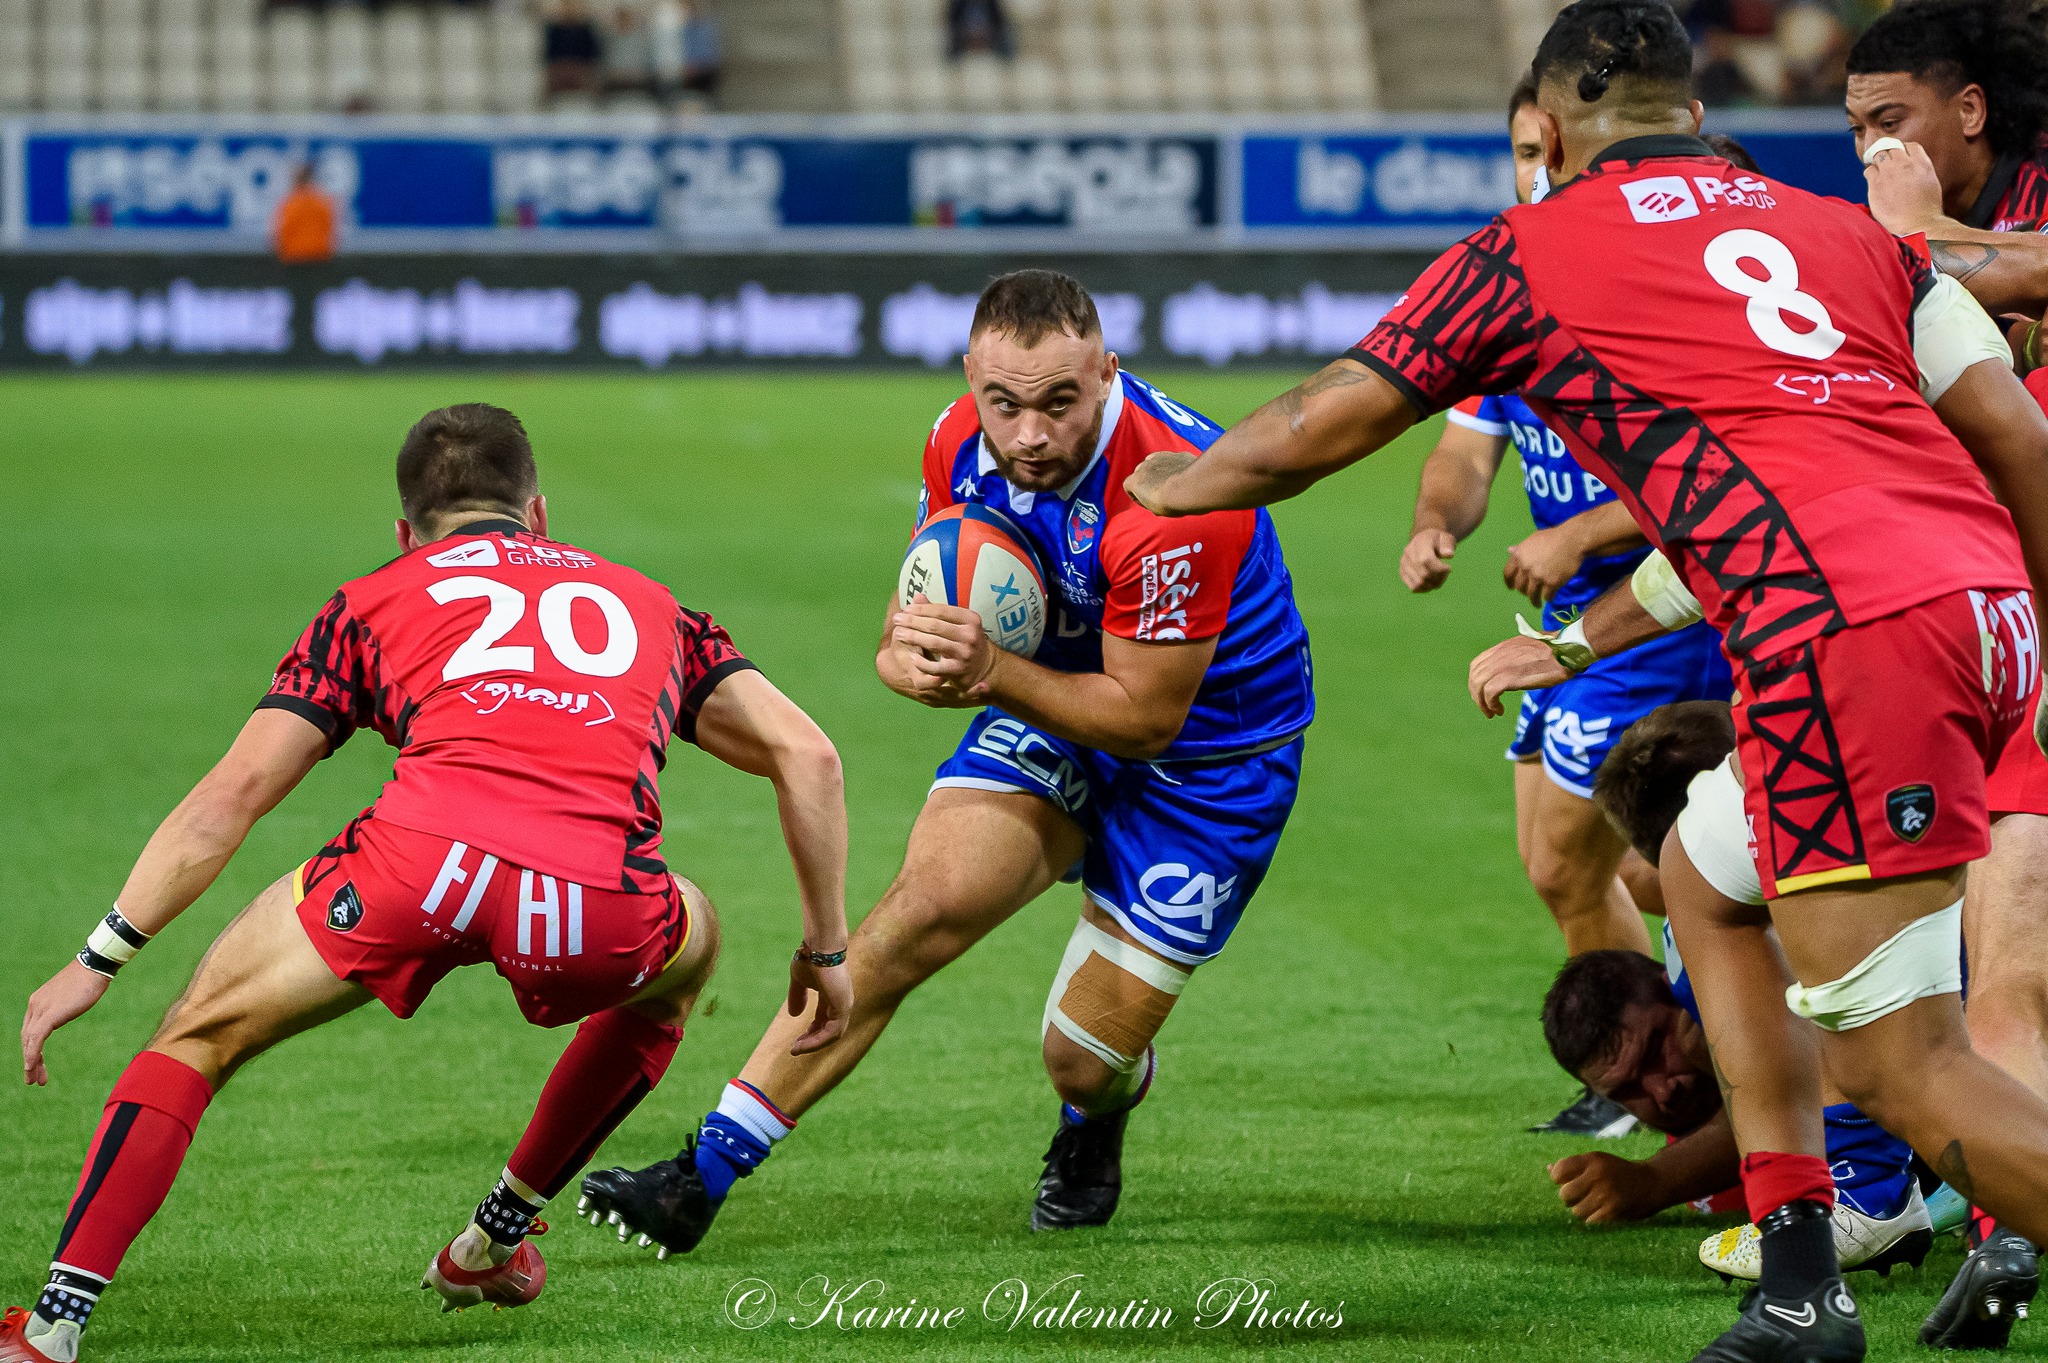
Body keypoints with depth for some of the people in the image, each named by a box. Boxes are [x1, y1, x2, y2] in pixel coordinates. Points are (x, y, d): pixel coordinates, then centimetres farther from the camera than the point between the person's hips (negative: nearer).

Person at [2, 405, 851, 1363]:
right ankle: (494, 1244, 42)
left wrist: (99, 960, 22)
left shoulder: (372, 600, 29)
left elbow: (233, 791, 19)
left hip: (421, 853, -1)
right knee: (689, 947, 37)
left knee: (203, 1032, 21)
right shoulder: (644, 603, 34)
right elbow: (805, 754, 25)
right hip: (600, 906, 1)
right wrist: (827, 949, 33)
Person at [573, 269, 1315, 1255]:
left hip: (1209, 756, -4)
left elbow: (1144, 716, -25)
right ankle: (701, 1176, -20)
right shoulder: (960, 444, -13)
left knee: (1086, 1059, -6)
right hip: (1051, 704, 4)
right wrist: (917, 656, -24)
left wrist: (992, 674, -35)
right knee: (924, 905, -19)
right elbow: (914, 623, 0)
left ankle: (1091, 1133, 36)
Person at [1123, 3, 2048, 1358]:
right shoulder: (1854, 230, 24)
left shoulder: (1527, 254, 12)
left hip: (1846, 632, -7)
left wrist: (1179, 481, 39)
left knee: (1902, 1069, -4)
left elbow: (1319, 427, 20)